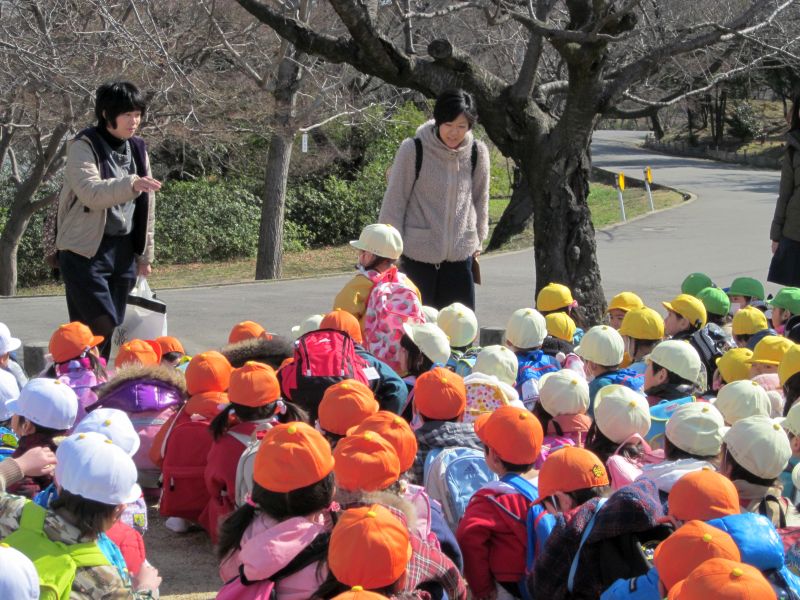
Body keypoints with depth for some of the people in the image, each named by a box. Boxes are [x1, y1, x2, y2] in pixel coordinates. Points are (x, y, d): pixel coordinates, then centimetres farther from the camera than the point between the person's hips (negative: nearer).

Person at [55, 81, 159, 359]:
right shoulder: (84, 146, -8)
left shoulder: (137, 149, 12)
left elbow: (147, 206, 16)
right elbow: (90, 192, -25)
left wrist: (145, 254, 16)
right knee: (100, 326, -15)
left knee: (111, 330, 7)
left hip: (123, 251, 6)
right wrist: (130, 184, -39)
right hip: (86, 251, -6)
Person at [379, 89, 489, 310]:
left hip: (460, 255, 3)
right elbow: (394, 202, -3)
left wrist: (478, 240, 15)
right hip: (417, 256, -3)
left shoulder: (477, 153, 0)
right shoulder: (413, 150, -9)